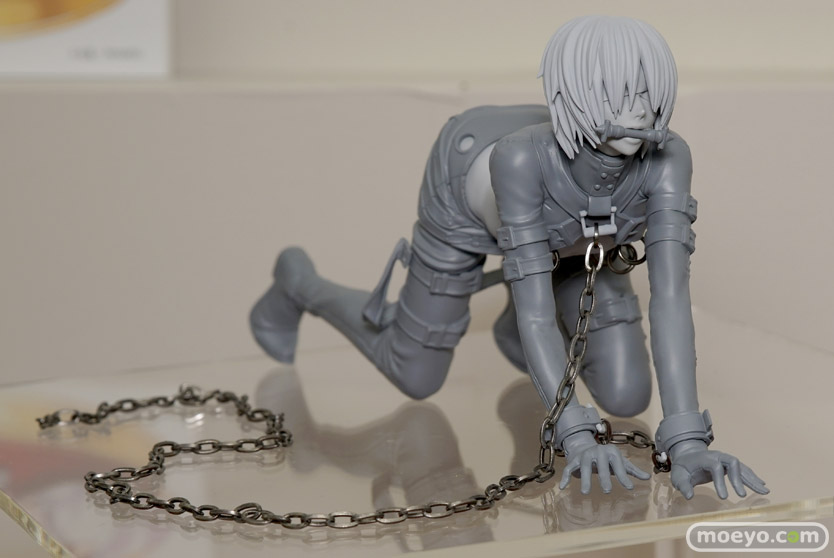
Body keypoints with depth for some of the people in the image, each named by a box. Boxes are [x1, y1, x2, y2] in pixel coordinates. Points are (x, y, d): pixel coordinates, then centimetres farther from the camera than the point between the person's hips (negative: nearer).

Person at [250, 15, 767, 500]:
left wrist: (688, 444, -55)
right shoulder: (523, 157, -48)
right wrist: (577, 438, -57)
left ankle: (515, 333, 34)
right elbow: (535, 311, -48)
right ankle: (300, 286, 43)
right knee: (416, 377, 14)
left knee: (627, 397, 1)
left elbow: (671, 298, -45)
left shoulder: (666, 154, -41)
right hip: (470, 189, -3)